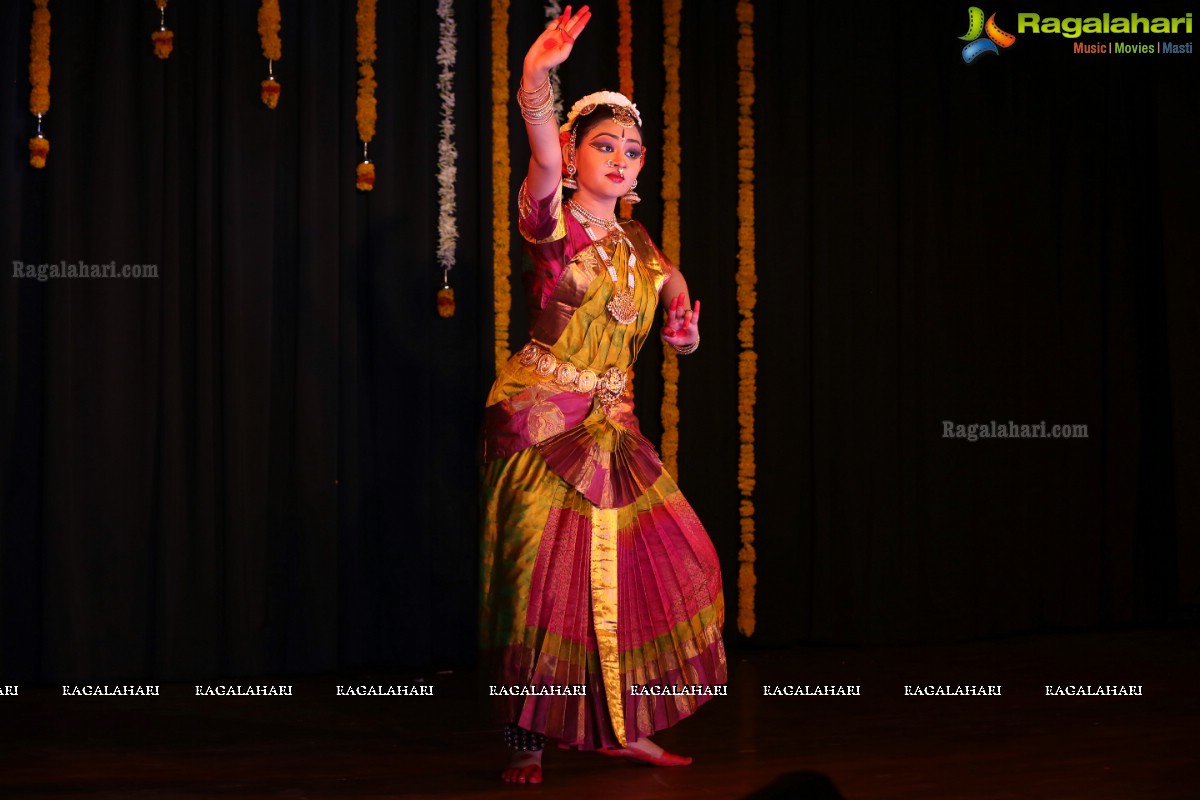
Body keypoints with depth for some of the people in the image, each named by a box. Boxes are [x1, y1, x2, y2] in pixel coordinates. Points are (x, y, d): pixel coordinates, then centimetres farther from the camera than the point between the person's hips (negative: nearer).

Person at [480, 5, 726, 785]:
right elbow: (544, 165, -28)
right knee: (544, 572, -8)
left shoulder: (635, 242, 11)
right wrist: (536, 90, -48)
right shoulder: (553, 226, -7)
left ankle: (624, 728, 19)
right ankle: (527, 743, 2)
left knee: (639, 565, 6)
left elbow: (670, 278, 32)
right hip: (540, 419, -6)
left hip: (610, 427, 6)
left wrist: (681, 318, 8)